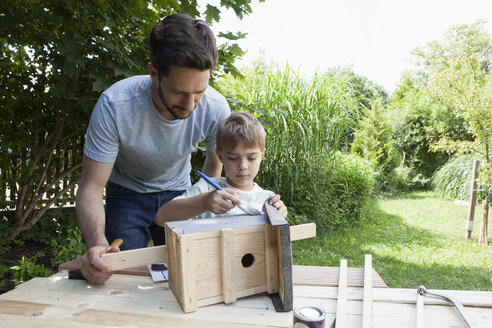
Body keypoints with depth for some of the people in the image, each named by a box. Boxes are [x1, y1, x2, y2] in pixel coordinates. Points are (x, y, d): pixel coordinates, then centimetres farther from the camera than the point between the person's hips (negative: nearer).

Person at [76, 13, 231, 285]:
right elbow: (91, 187, -27)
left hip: (177, 192, 2)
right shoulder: (114, 105, -33)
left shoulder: (216, 109, -26)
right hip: (127, 193, -1)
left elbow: (214, 163, -4)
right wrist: (96, 243, -44)